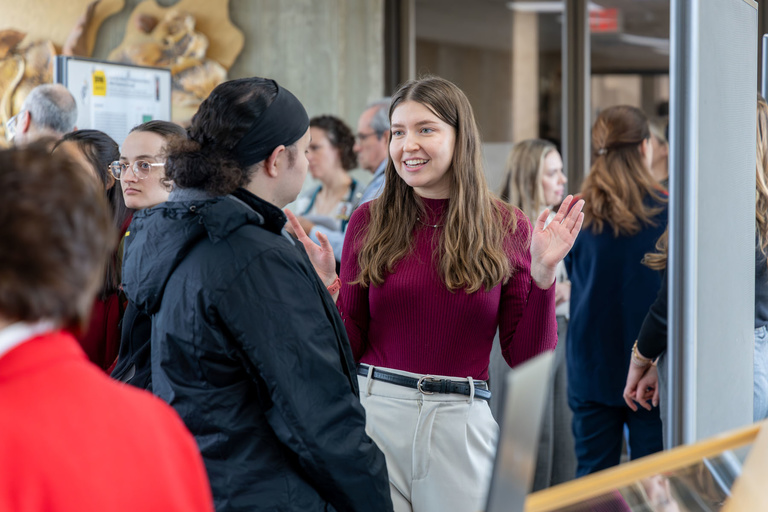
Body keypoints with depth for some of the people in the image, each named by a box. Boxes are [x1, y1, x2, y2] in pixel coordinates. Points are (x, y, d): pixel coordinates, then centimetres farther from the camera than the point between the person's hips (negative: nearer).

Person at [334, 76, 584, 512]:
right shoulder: (369, 223, 3)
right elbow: (349, 345, 6)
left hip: (464, 422, 0)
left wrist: (543, 274, -9)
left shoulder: (507, 228, 2)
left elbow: (528, 358, 0)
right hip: (375, 407, 0)